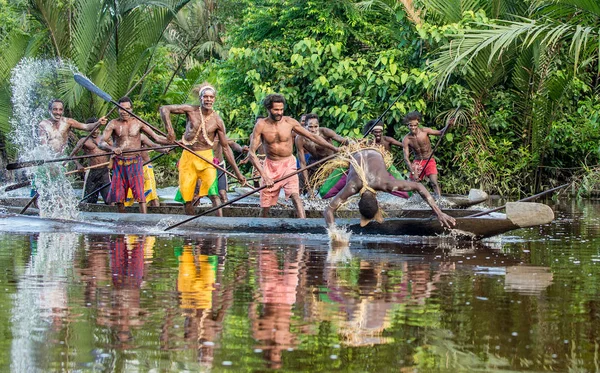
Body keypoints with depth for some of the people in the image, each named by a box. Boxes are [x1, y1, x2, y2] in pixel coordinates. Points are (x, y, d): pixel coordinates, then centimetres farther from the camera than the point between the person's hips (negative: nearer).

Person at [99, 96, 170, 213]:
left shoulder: (138, 123, 2)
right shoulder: (113, 124, 1)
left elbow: (156, 137, 1)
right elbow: (101, 143, -9)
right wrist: (112, 148, -30)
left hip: (135, 162, -1)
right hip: (119, 163, 1)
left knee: (139, 193, -12)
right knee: (118, 196, 3)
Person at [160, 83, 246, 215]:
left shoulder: (217, 121, -5)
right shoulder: (191, 110, -4)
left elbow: (226, 148, -1)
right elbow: (164, 109, -4)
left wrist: (237, 172, -2)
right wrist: (169, 128, -19)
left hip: (206, 158, -1)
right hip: (188, 156, 2)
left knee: (213, 194, -17)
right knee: (187, 196, 5)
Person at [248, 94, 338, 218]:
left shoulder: (289, 122, -7)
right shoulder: (261, 125, -11)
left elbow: (312, 136, -1)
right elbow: (252, 153, -13)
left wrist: (335, 149, -7)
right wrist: (264, 175, -23)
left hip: (288, 164, 0)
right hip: (270, 166, 0)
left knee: (295, 195, -22)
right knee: (265, 206, 1)